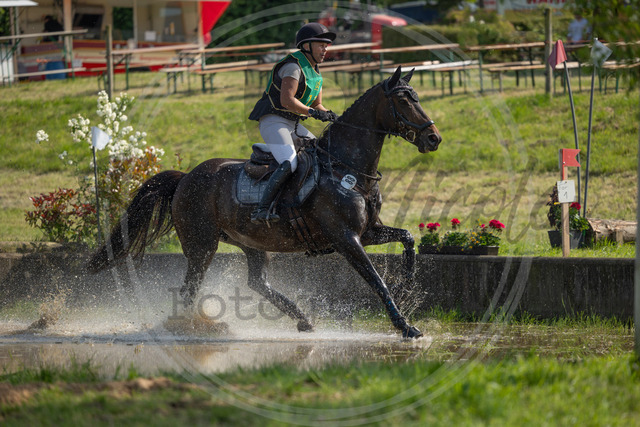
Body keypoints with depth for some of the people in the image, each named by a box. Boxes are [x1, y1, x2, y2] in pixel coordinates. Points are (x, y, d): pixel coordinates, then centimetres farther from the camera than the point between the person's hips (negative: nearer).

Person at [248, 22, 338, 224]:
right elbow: (286, 100, -23)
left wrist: (328, 114, -1)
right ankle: (261, 210, -31)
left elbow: (317, 105, 20)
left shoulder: (315, 74, 17)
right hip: (273, 122, -10)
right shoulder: (294, 66, -14)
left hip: (293, 125, 10)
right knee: (289, 164, -28)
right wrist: (313, 112, -21)